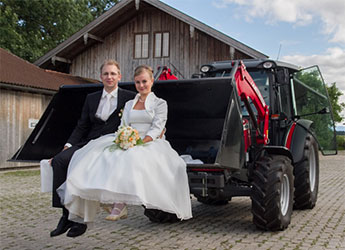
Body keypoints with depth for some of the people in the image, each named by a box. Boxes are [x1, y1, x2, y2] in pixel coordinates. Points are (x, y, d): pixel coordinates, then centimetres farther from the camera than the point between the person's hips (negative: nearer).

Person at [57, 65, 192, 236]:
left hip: (149, 144, -4)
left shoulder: (160, 103, 11)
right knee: (101, 154, -27)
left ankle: (121, 203, -41)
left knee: (130, 157, -39)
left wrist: (140, 142, -19)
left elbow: (156, 128, -2)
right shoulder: (129, 104, 26)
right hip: (128, 144, 5)